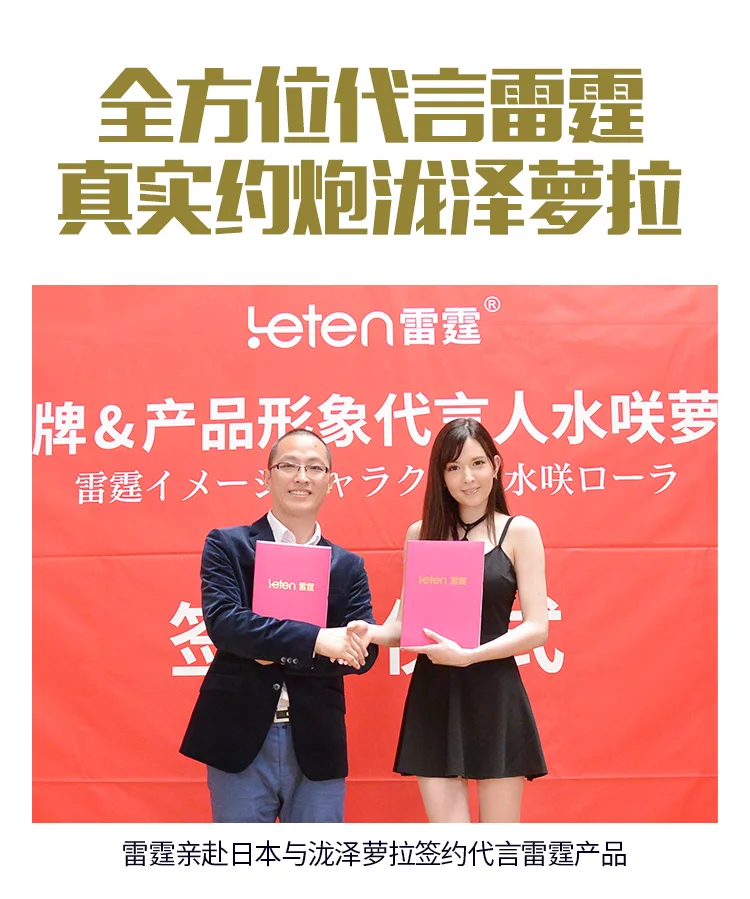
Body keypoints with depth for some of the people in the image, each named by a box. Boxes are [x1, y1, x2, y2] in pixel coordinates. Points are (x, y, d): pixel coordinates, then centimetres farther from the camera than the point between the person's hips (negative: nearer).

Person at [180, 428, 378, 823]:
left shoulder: (348, 566, 9)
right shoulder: (227, 546, 1)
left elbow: (363, 650, -2)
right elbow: (222, 621, -15)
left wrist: (279, 653, -15)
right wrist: (315, 639, -24)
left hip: (318, 745, 2)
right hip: (241, 740, -2)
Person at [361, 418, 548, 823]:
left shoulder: (519, 532, -1)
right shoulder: (421, 534, 8)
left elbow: (536, 628, -7)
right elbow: (407, 622, 8)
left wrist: (468, 656, -20)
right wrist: (370, 633, -14)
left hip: (494, 699, -2)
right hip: (433, 698, 2)